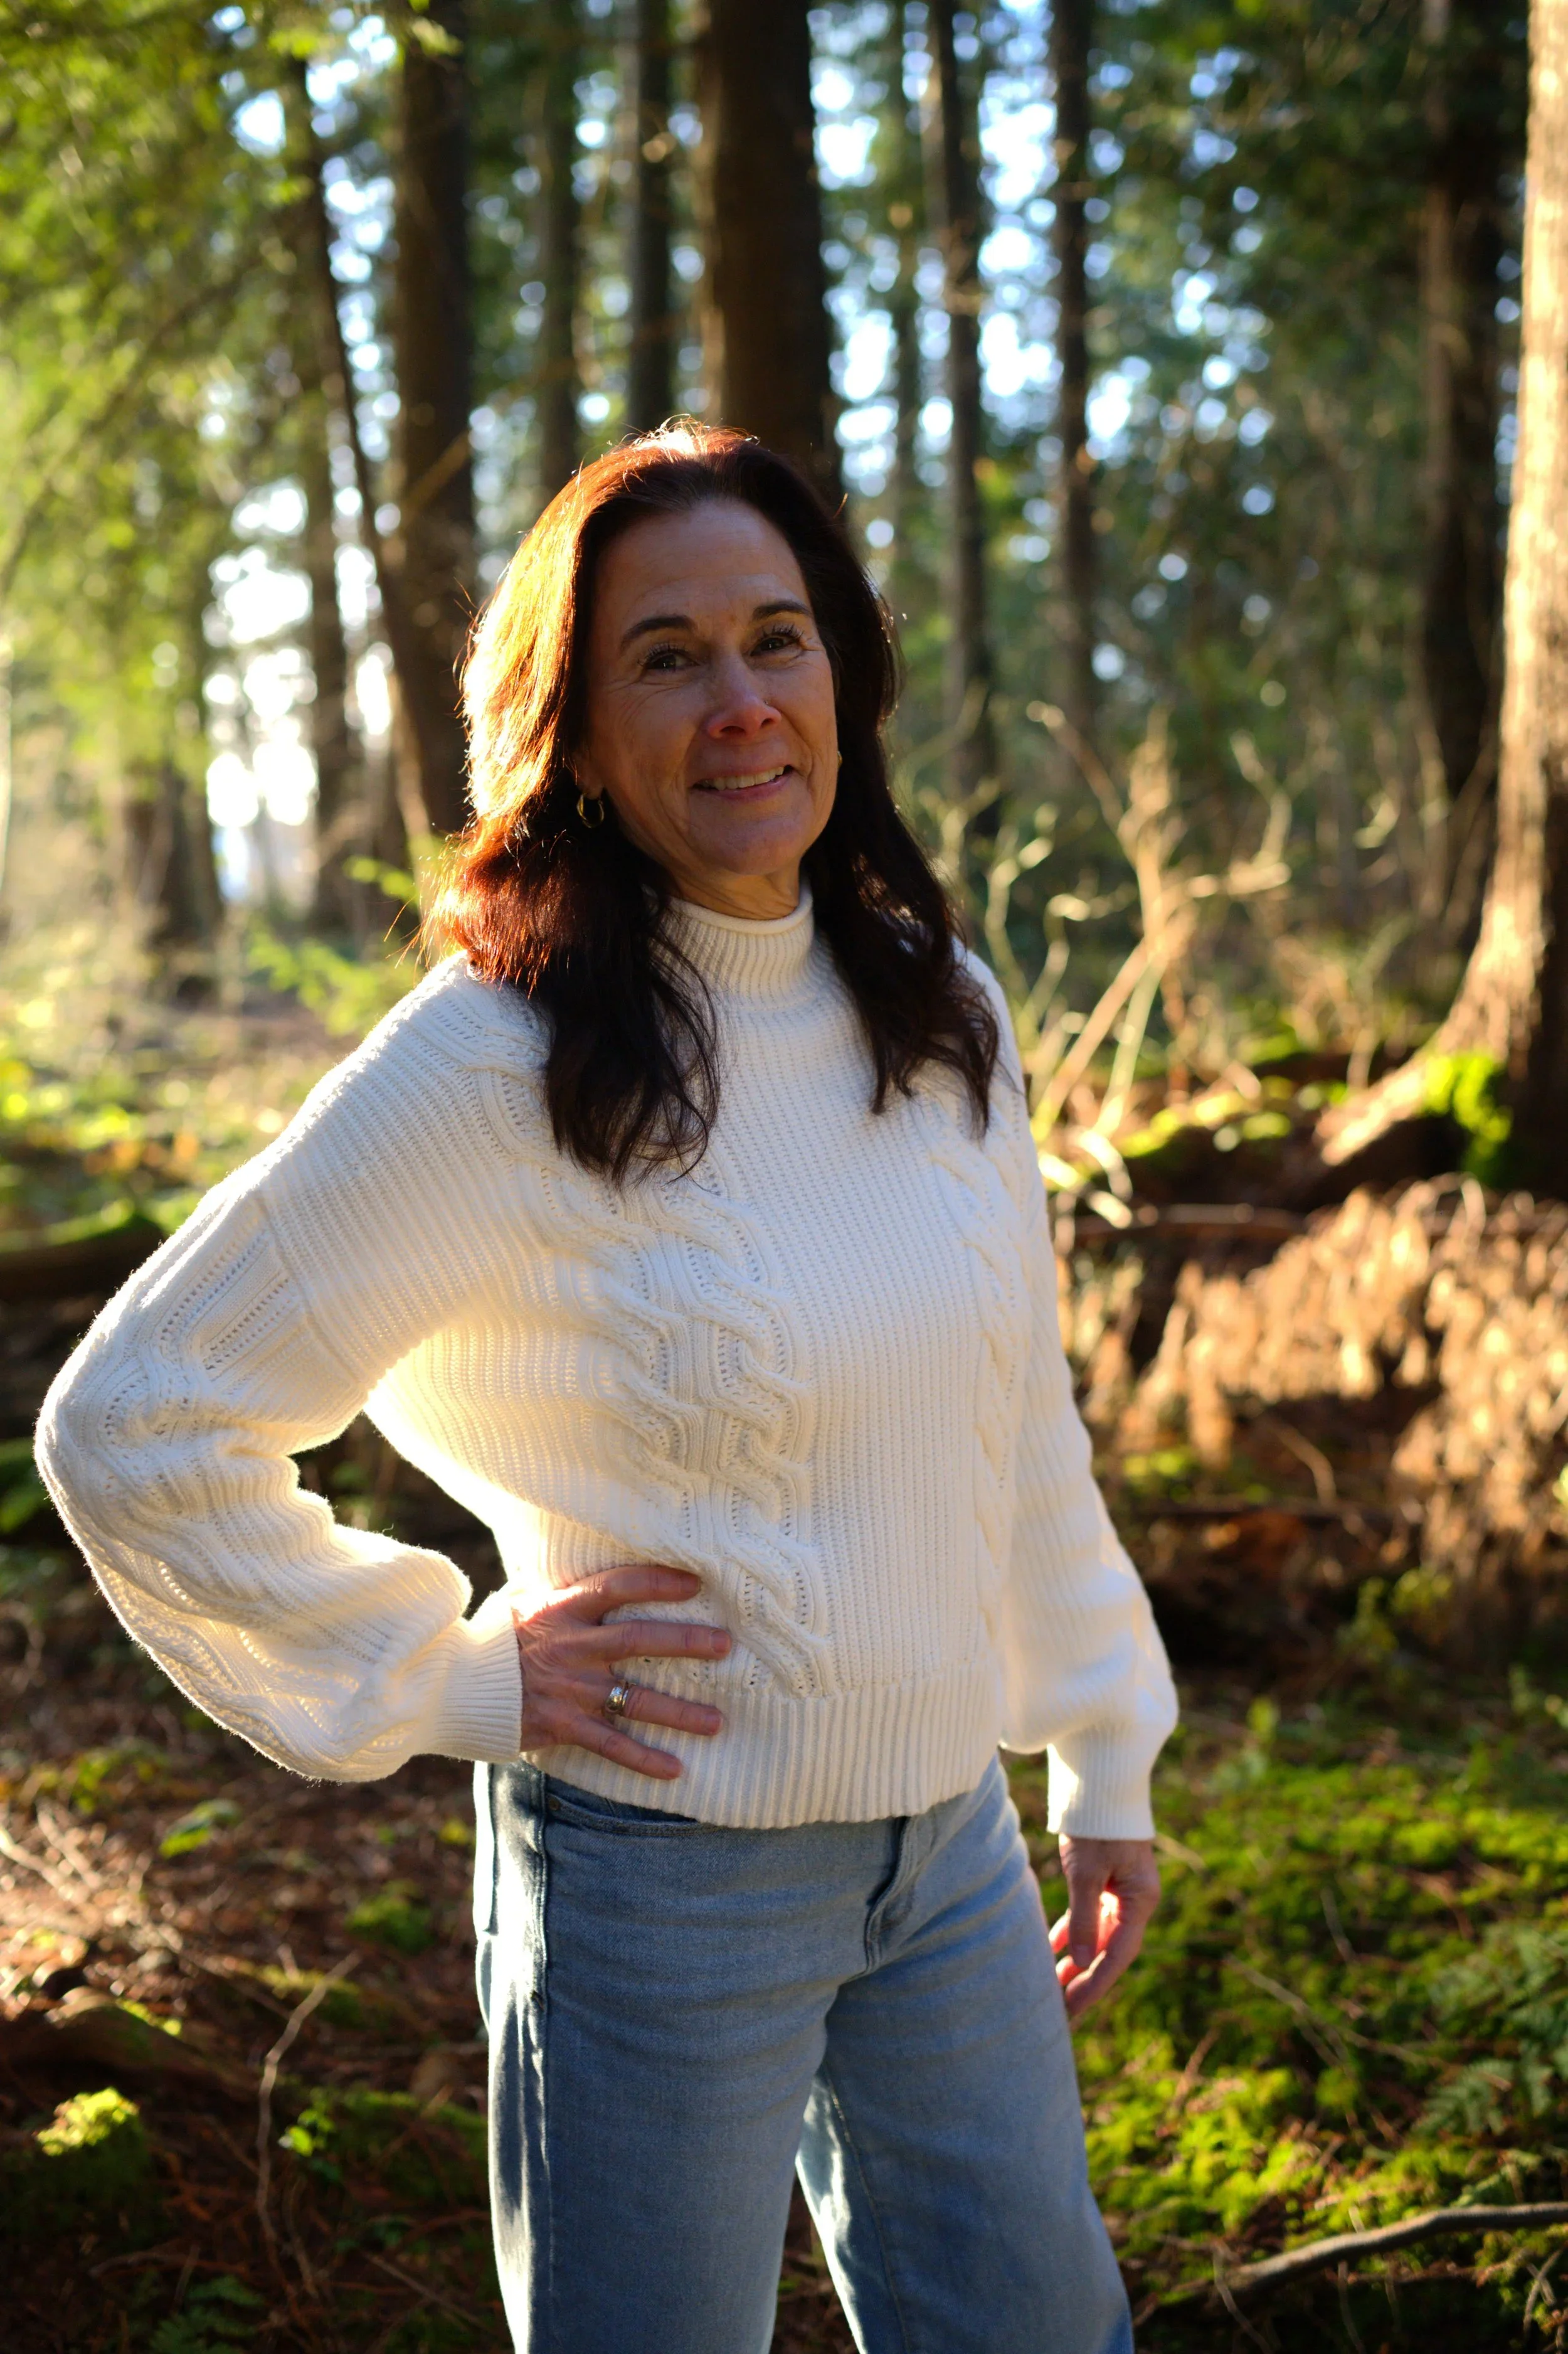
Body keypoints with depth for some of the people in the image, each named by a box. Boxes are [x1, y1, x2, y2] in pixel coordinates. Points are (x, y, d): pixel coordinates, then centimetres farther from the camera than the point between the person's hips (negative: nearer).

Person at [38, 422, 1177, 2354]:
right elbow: (131, 1427, -16)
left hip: (951, 1840, 6)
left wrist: (1106, 1758, 15)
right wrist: (439, 1681, -13)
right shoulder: (491, 1069, -19)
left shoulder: (941, 1012, 0)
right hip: (662, 1879, -5)